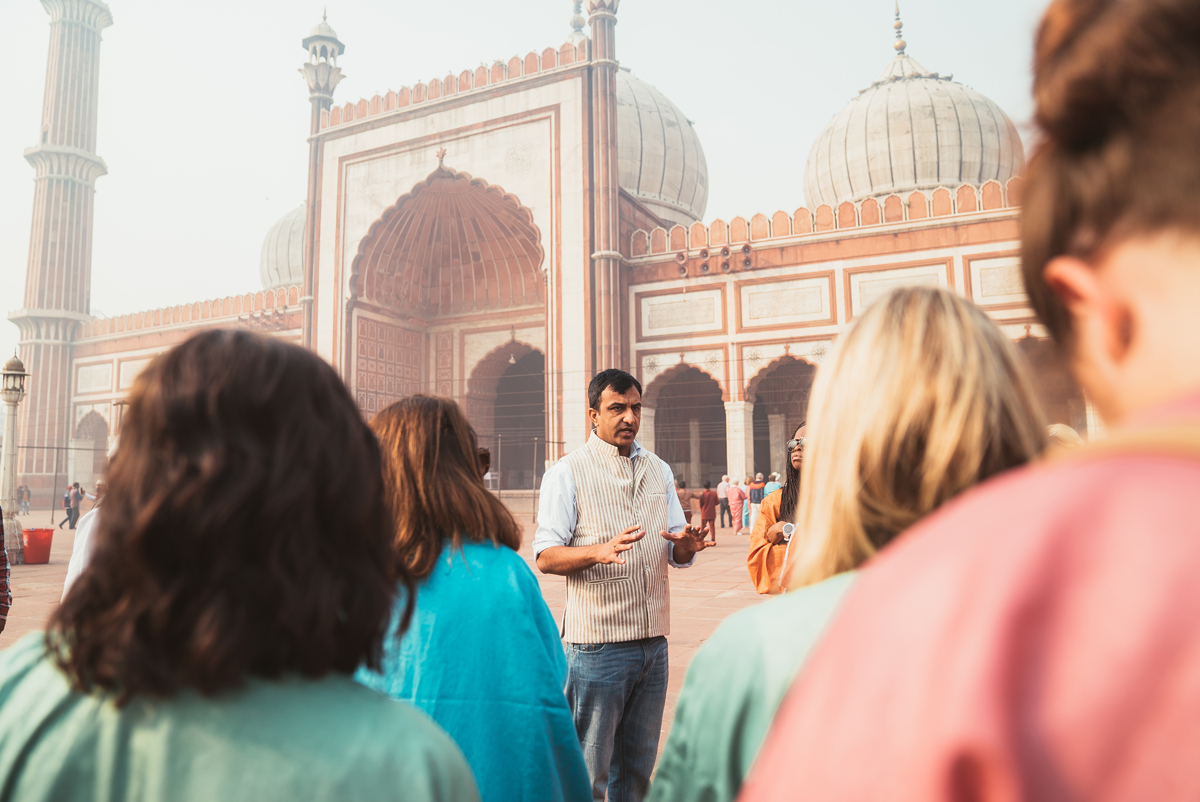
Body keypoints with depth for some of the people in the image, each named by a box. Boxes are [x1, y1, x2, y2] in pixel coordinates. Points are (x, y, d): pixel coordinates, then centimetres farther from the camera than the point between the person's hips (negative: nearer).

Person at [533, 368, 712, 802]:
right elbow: (545, 556, -10)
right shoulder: (567, 472, -4)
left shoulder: (658, 470, 12)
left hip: (653, 640, 5)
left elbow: (676, 556, 14)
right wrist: (601, 550, -27)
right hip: (596, 642, -5)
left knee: (639, 763, 16)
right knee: (589, 766, 1)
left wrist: (686, 544, -10)